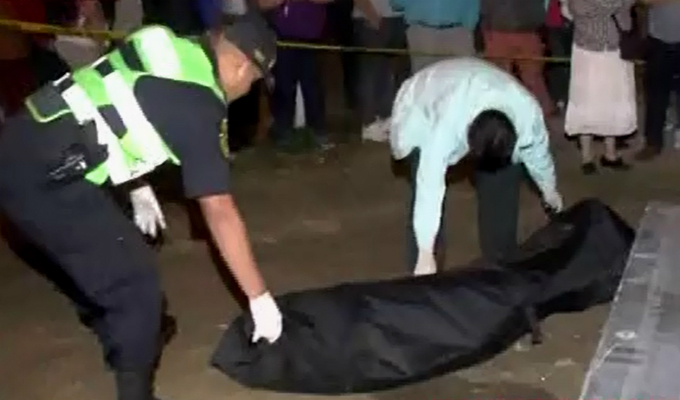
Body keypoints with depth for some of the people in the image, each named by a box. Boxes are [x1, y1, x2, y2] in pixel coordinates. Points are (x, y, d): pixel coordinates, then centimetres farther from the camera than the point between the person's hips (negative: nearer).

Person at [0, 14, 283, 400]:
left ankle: (122, 342, 51)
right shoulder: (199, 104, -11)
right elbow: (220, 213, -10)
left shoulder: (170, 49, 12)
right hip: (45, 178, -10)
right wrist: (260, 297, -3)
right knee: (136, 285, -2)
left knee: (103, 259, 29)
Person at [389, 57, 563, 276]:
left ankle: (501, 260, 15)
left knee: (505, 176, -3)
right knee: (424, 191, -19)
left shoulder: (528, 112, -32)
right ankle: (423, 272, -11)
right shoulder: (447, 124, -46)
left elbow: (537, 151, -10)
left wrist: (549, 190, 8)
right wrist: (426, 255, -45)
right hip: (424, 111, -4)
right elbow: (430, 187, -45)